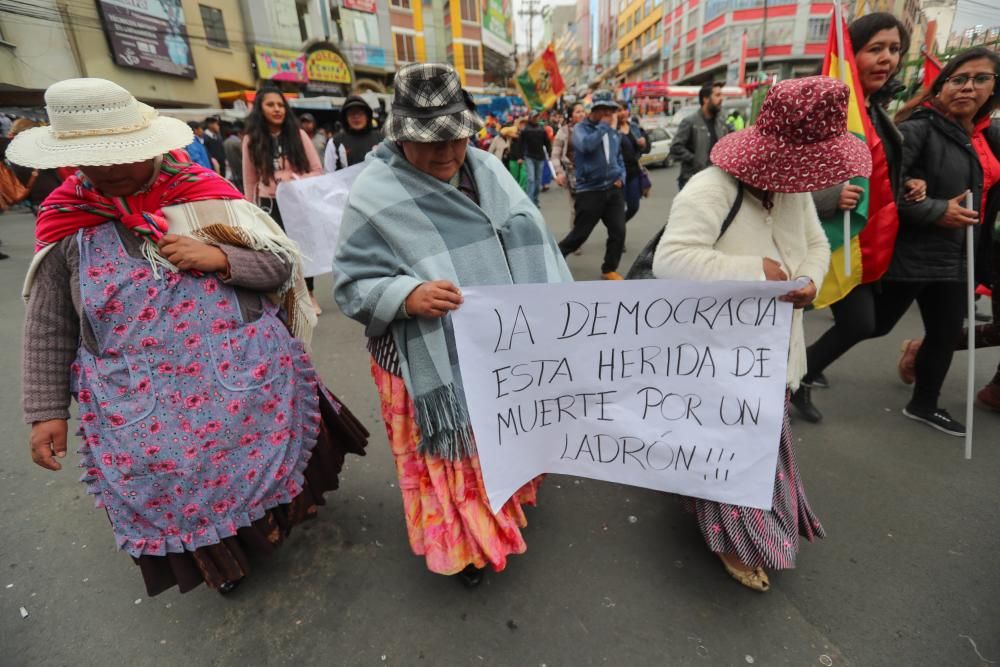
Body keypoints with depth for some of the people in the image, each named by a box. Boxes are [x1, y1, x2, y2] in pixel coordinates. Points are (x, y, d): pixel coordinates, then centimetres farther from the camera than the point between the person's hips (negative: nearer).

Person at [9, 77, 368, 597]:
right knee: (183, 493, 17)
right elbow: (48, 328, 5)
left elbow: (284, 264, -4)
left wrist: (219, 258, -20)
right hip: (143, 404, 1)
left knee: (272, 462, 18)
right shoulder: (66, 220, -2)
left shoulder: (205, 193, -6)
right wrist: (47, 411, 5)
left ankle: (285, 513, 52)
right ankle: (219, 556, 47)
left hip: (248, 379, 0)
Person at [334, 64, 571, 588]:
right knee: (457, 459, 12)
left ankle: (508, 498, 56)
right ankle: (464, 542, 40)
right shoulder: (375, 196, -15)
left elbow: (528, 240, 9)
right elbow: (353, 284, -14)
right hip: (433, 366, -5)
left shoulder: (487, 169, 3)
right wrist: (408, 296, -33)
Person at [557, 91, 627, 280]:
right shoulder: (581, 128, -3)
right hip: (590, 191, -5)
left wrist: (621, 177, 7)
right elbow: (587, 145, -26)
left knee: (618, 232, 0)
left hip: (613, 189, 5)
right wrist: (604, 125, -14)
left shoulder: (614, 132, 14)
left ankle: (609, 269, 18)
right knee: (579, 234, 0)